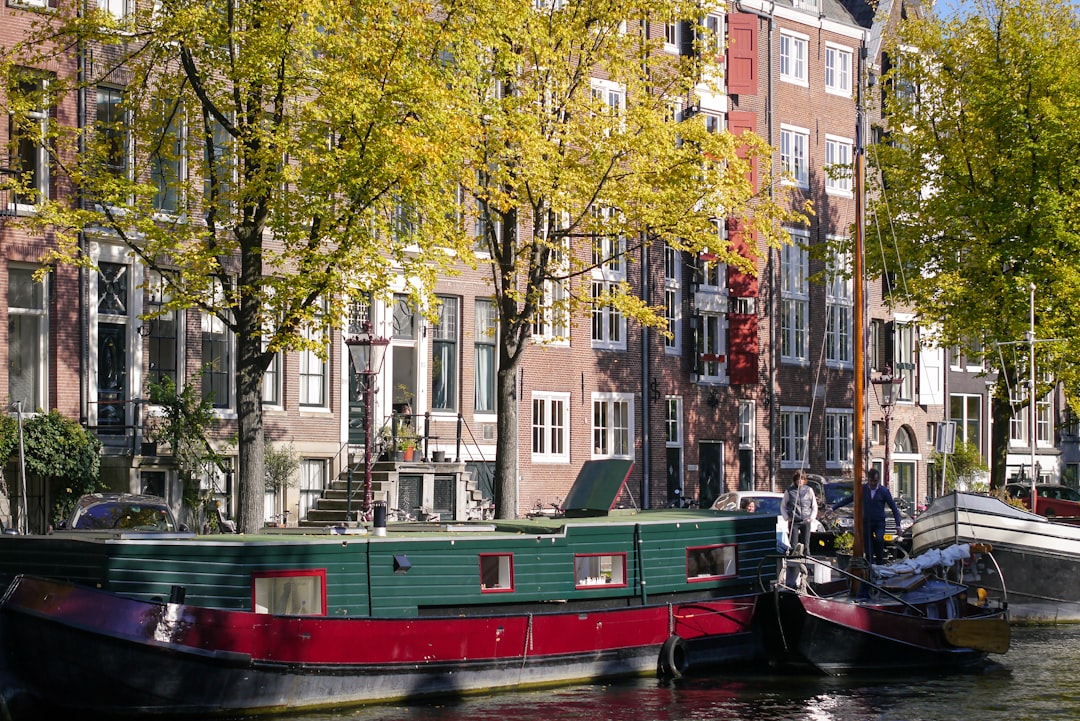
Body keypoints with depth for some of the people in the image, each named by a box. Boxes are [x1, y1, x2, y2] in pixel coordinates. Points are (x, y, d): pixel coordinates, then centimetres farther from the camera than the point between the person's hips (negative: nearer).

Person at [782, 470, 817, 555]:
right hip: (793, 522, -1)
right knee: (794, 545, -5)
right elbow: (783, 507, 12)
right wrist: (787, 518, 2)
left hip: (806, 521, 1)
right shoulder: (789, 491, 4)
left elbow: (814, 507, 15)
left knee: (806, 545, -2)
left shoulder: (809, 490, 7)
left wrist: (812, 518, 3)